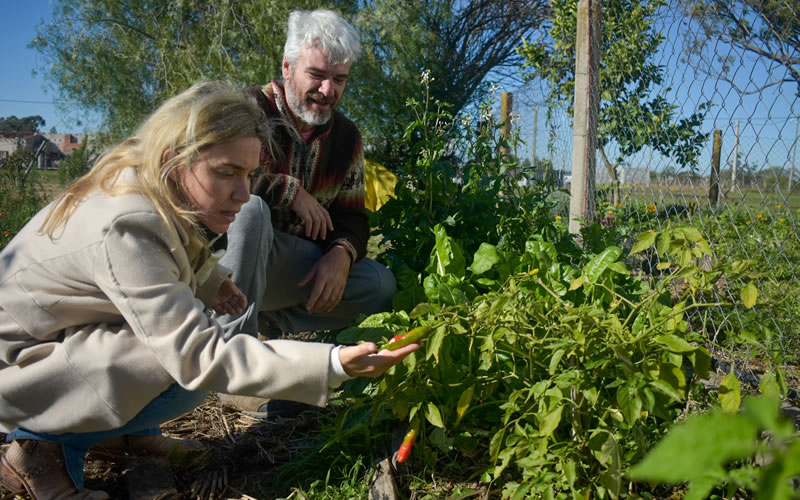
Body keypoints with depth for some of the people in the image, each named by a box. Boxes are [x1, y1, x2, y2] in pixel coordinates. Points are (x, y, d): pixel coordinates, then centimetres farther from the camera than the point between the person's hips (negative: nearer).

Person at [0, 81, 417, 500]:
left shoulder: (148, 182, -7)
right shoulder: (125, 229, -34)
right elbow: (199, 357, -37)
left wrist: (211, 279, -4)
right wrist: (333, 364, -43)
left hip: (68, 335, 9)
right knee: (187, 376, -24)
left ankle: (119, 430, 10)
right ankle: (43, 447, -6)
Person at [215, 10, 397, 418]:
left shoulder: (346, 137, 4)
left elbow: (353, 217, 5)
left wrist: (342, 254, -19)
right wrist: (289, 190, -25)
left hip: (290, 269, 6)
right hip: (228, 261, -5)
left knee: (380, 285, -7)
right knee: (250, 208, -36)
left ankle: (262, 325, -12)